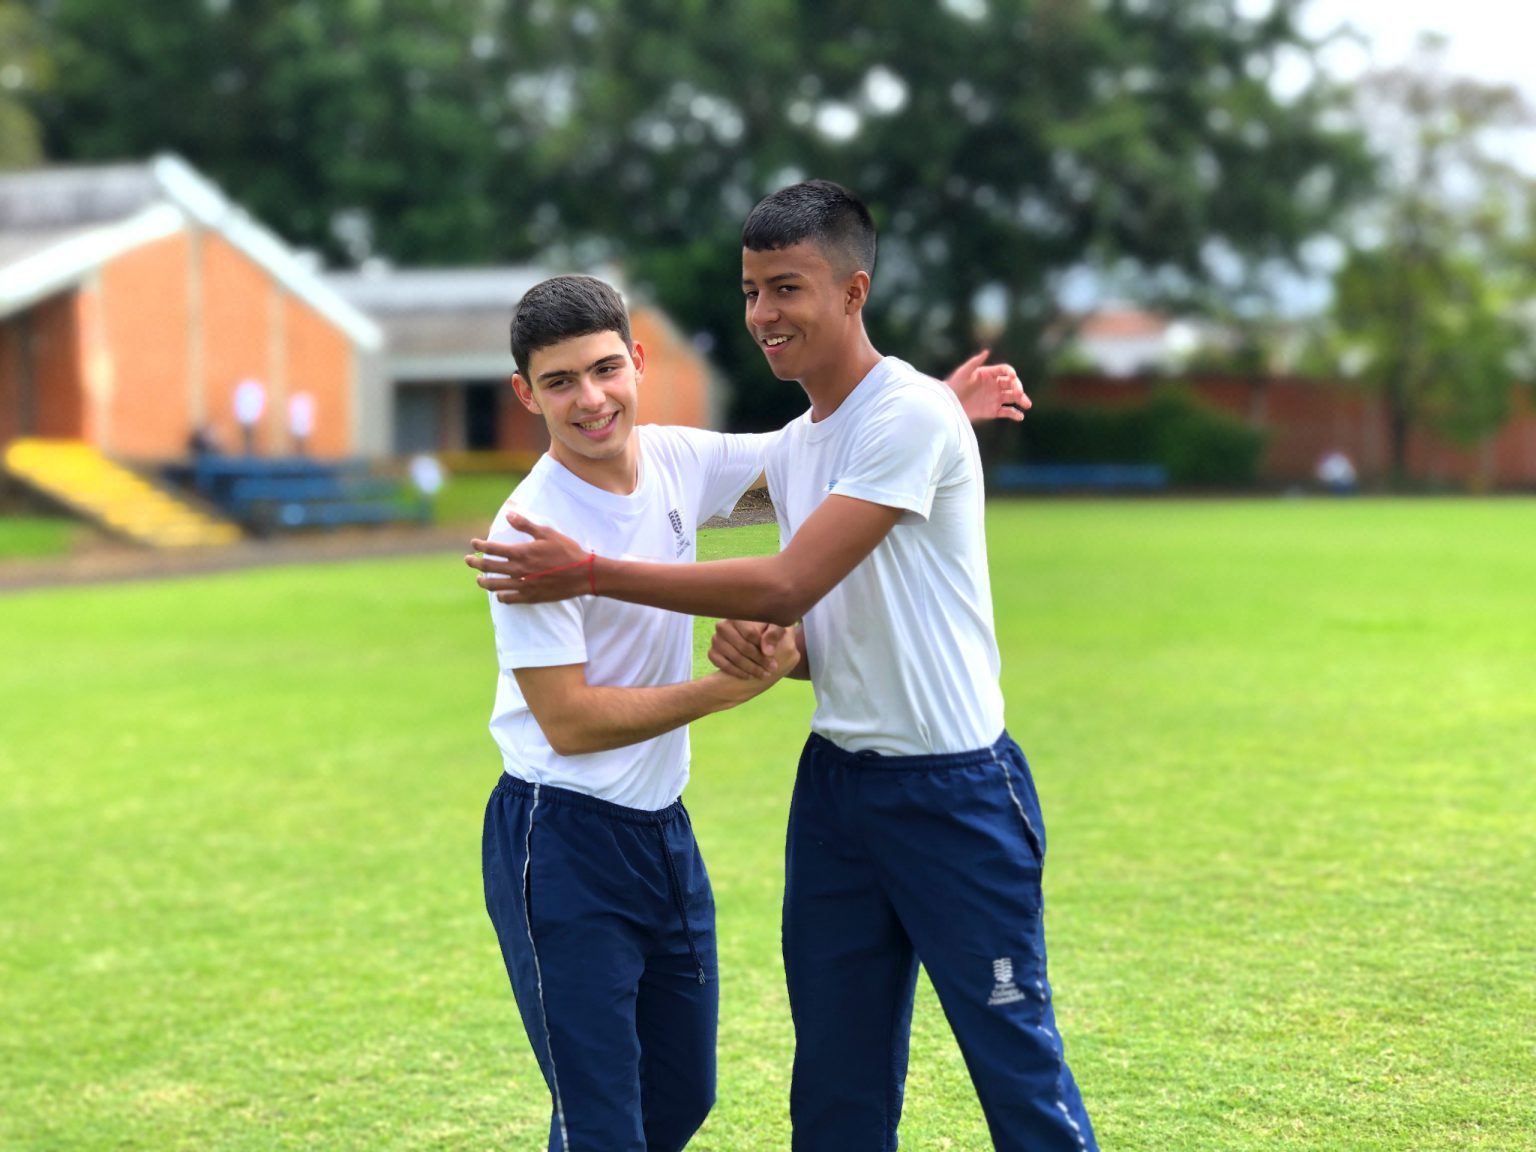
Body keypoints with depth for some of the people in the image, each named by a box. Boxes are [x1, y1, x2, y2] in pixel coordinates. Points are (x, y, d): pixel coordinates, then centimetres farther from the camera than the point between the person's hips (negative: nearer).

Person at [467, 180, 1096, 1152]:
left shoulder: (911, 416, -15)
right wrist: (767, 645, -5)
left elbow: (788, 586, -20)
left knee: (1019, 1070, -1)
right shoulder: (792, 448, 12)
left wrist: (590, 574, -14)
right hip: (836, 780, 8)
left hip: (952, 789, -8)